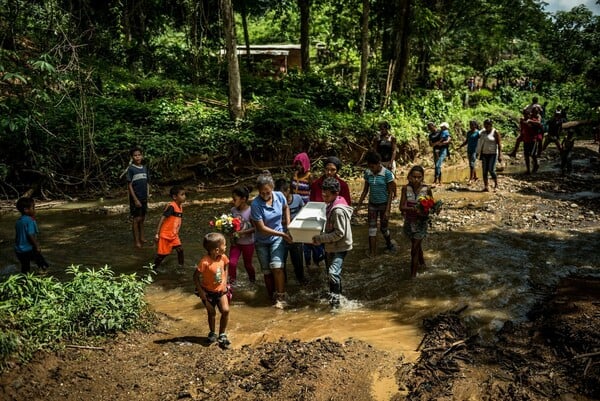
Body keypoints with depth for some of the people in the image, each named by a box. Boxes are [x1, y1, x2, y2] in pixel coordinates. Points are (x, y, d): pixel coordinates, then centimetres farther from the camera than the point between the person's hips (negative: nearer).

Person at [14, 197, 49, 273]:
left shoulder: (18, 221, 8)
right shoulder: (30, 220, -17)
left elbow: (17, 236, 15)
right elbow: (31, 235, -22)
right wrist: (37, 246, -14)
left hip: (18, 250, 8)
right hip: (29, 249, -8)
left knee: (25, 268, 16)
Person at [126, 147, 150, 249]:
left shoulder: (145, 168, 7)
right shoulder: (131, 169, -10)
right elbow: (129, 185, -11)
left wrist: (147, 197, 9)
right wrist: (135, 199, -15)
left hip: (144, 198, 6)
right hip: (135, 198, -6)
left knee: (142, 218, 13)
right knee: (136, 219, 0)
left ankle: (142, 238, 24)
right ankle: (136, 241, 7)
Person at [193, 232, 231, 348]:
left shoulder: (223, 257, -13)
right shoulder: (205, 262, -30)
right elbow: (196, 278, -20)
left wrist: (225, 284, 3)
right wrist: (202, 293, -18)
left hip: (221, 290, 4)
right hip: (209, 292, -4)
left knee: (225, 310, -7)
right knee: (212, 313, 9)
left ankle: (222, 335, 12)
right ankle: (212, 333, 36)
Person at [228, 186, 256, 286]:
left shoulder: (250, 211, -20)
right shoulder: (233, 210, -5)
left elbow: (255, 228, -19)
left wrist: (242, 232, -27)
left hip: (248, 243, -3)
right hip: (236, 242, 4)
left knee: (247, 264, 14)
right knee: (232, 262, -6)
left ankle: (252, 280, 40)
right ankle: (232, 281, 15)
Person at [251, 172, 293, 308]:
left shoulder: (279, 196, -13)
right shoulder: (255, 204, -23)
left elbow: (286, 207, 12)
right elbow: (262, 228, -21)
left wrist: (288, 224, 2)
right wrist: (283, 234, -20)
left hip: (277, 239, 1)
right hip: (262, 242, -1)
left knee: (276, 266, -17)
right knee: (267, 271, 9)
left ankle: (280, 297, -5)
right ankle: (272, 297, 27)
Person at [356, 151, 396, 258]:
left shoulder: (387, 174, -16)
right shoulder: (367, 173, -4)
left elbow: (390, 193, -12)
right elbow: (365, 190, 7)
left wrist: (387, 210, -15)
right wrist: (359, 204, 4)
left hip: (384, 204, -3)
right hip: (372, 204, 3)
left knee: (383, 228, 10)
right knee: (372, 228, 2)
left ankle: (389, 244, 38)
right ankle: (372, 252, 8)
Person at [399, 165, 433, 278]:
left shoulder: (427, 189, -13)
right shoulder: (405, 188, -11)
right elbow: (402, 207, -13)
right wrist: (413, 209, -30)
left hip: (421, 222, -3)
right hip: (409, 221, 3)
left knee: (414, 248, -3)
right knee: (417, 244, 23)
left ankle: (413, 275, 7)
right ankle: (422, 263, 48)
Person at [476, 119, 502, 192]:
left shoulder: (495, 132, -8)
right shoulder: (483, 132, 8)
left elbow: (499, 144, -10)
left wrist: (500, 155, -16)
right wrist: (478, 153, 13)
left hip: (493, 154, -5)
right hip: (484, 154, 5)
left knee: (491, 170, -12)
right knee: (484, 171, 0)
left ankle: (496, 185, 8)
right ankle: (486, 186, 4)